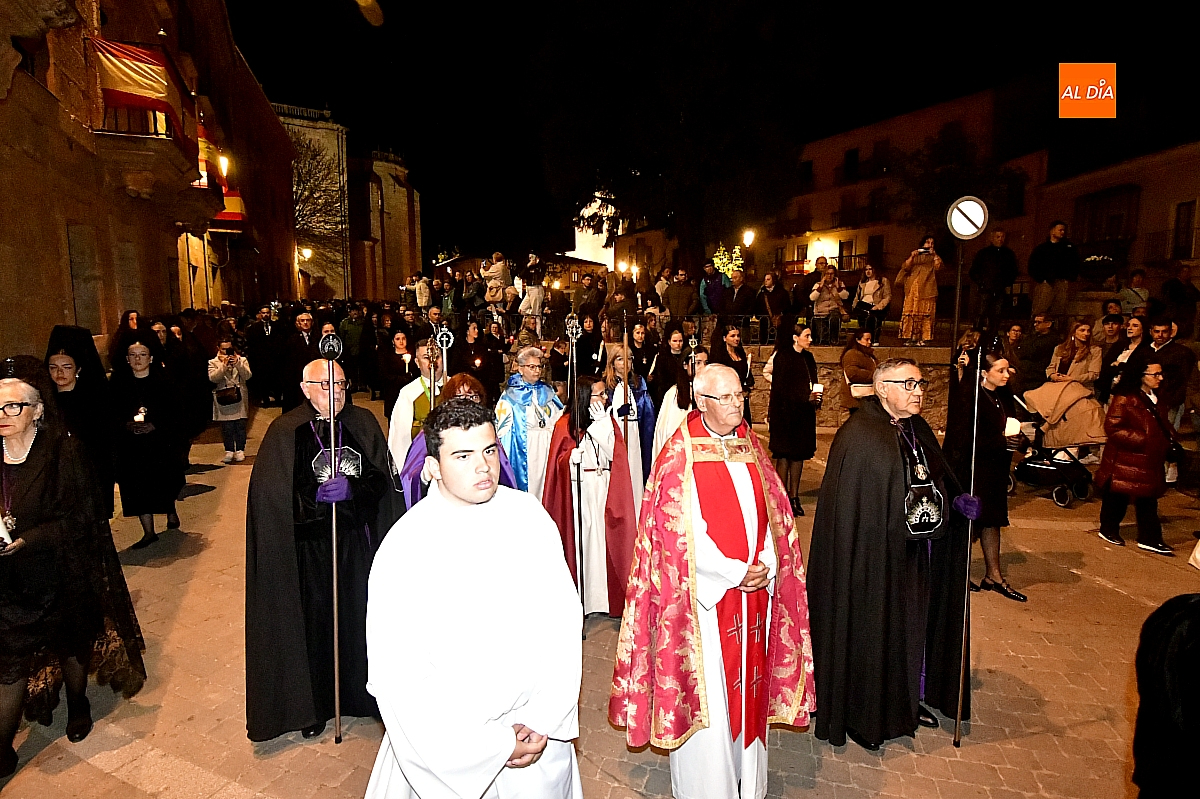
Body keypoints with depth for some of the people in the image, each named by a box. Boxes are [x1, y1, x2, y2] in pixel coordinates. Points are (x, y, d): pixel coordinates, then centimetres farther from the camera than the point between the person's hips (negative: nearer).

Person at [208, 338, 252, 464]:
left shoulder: (242, 360, 10)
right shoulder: (213, 363, 8)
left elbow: (247, 376, -5)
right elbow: (212, 378, -9)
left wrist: (237, 364, -16)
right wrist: (224, 366, -18)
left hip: (239, 398, 0)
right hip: (223, 399, 0)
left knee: (240, 425, 2)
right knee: (227, 427, 0)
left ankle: (240, 450, 11)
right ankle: (229, 451, 8)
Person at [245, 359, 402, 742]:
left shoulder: (363, 423, 3)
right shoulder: (285, 432, -4)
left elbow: (381, 478, 0)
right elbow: (272, 496, -6)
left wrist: (350, 487, -17)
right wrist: (317, 495, -19)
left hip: (358, 542, 2)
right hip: (309, 546, -2)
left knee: (358, 616, 8)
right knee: (313, 621, 7)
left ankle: (360, 692, 30)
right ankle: (311, 706, 27)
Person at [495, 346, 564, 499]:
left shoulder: (547, 391, 13)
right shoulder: (511, 395, 0)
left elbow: (559, 419, 11)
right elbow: (503, 429, -4)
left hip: (548, 449, 4)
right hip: (523, 450, -3)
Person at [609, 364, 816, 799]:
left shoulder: (751, 446, 7)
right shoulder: (680, 455, -10)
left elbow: (774, 515, 8)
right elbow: (679, 534, -15)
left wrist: (767, 566, -7)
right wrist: (734, 573, -15)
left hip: (756, 589, 5)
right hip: (706, 594, -5)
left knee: (750, 685, 16)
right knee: (707, 692, 4)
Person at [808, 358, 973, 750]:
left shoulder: (918, 430, 7)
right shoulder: (858, 436, -18)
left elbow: (940, 480, 17)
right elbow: (844, 507, -19)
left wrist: (957, 502, -2)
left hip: (917, 556, 8)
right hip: (874, 556, -8)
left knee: (914, 626, 20)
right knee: (869, 631, 7)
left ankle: (910, 699, 41)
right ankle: (861, 714, 26)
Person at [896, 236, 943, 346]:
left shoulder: (934, 257, 18)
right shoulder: (915, 256, 19)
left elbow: (938, 266, -1)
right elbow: (906, 267, 5)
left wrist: (934, 254, -6)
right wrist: (912, 256, -7)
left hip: (927, 290, 0)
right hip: (913, 289, 0)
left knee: (926, 314, -8)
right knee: (911, 312, -9)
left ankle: (923, 339, -11)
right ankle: (909, 338, -10)